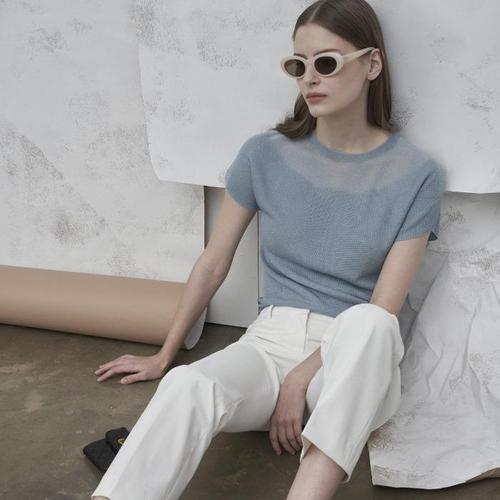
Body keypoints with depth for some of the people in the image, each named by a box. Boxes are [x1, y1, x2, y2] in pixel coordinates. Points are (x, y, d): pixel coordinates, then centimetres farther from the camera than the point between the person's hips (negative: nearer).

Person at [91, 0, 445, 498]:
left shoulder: (415, 174, -3)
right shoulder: (265, 154, 2)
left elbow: (382, 312, -6)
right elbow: (213, 265, 10)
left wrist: (301, 380, -13)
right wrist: (163, 357, 15)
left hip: (357, 363, -1)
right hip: (270, 341, 1)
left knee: (365, 322, -38)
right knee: (187, 385, -33)